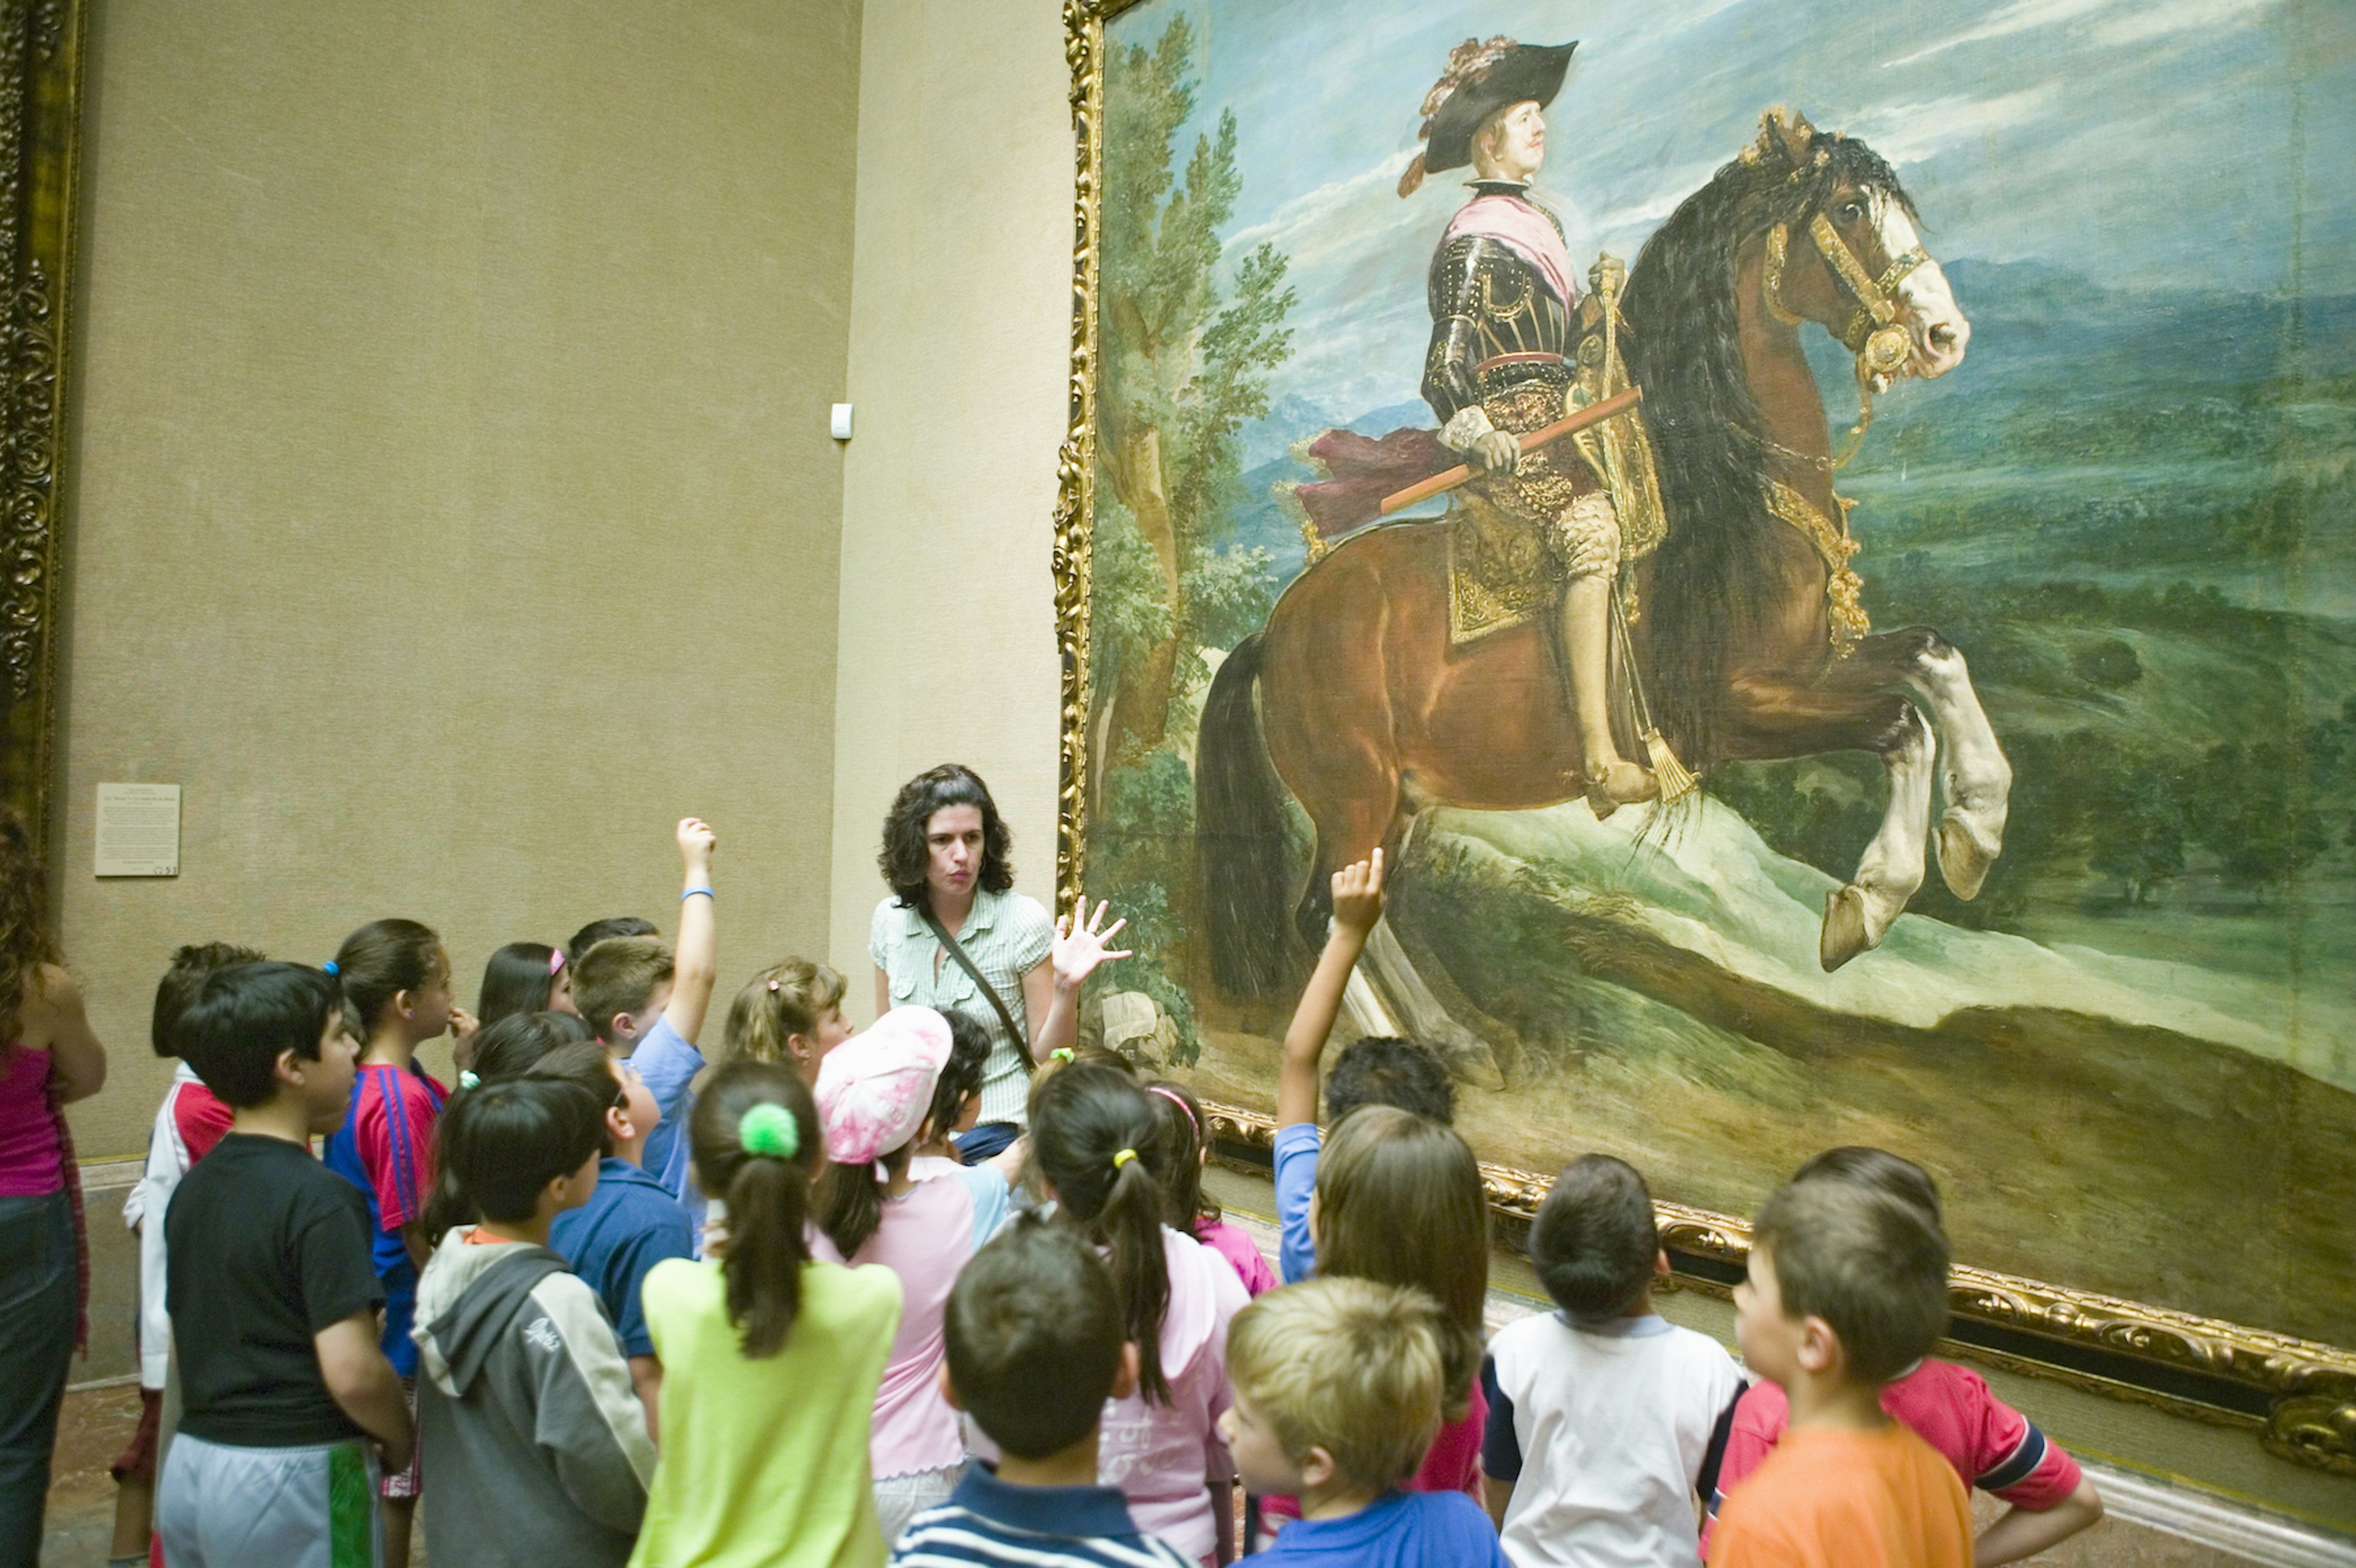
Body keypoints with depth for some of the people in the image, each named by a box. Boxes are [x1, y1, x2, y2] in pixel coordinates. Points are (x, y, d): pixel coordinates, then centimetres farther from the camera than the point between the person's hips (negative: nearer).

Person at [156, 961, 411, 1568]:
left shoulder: (193, 1186, 5)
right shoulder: (320, 1198, -21)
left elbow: (184, 1335, 14)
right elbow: (352, 1371, -24)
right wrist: (401, 1441, -7)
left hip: (190, 1466, 8)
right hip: (292, 1477, -8)